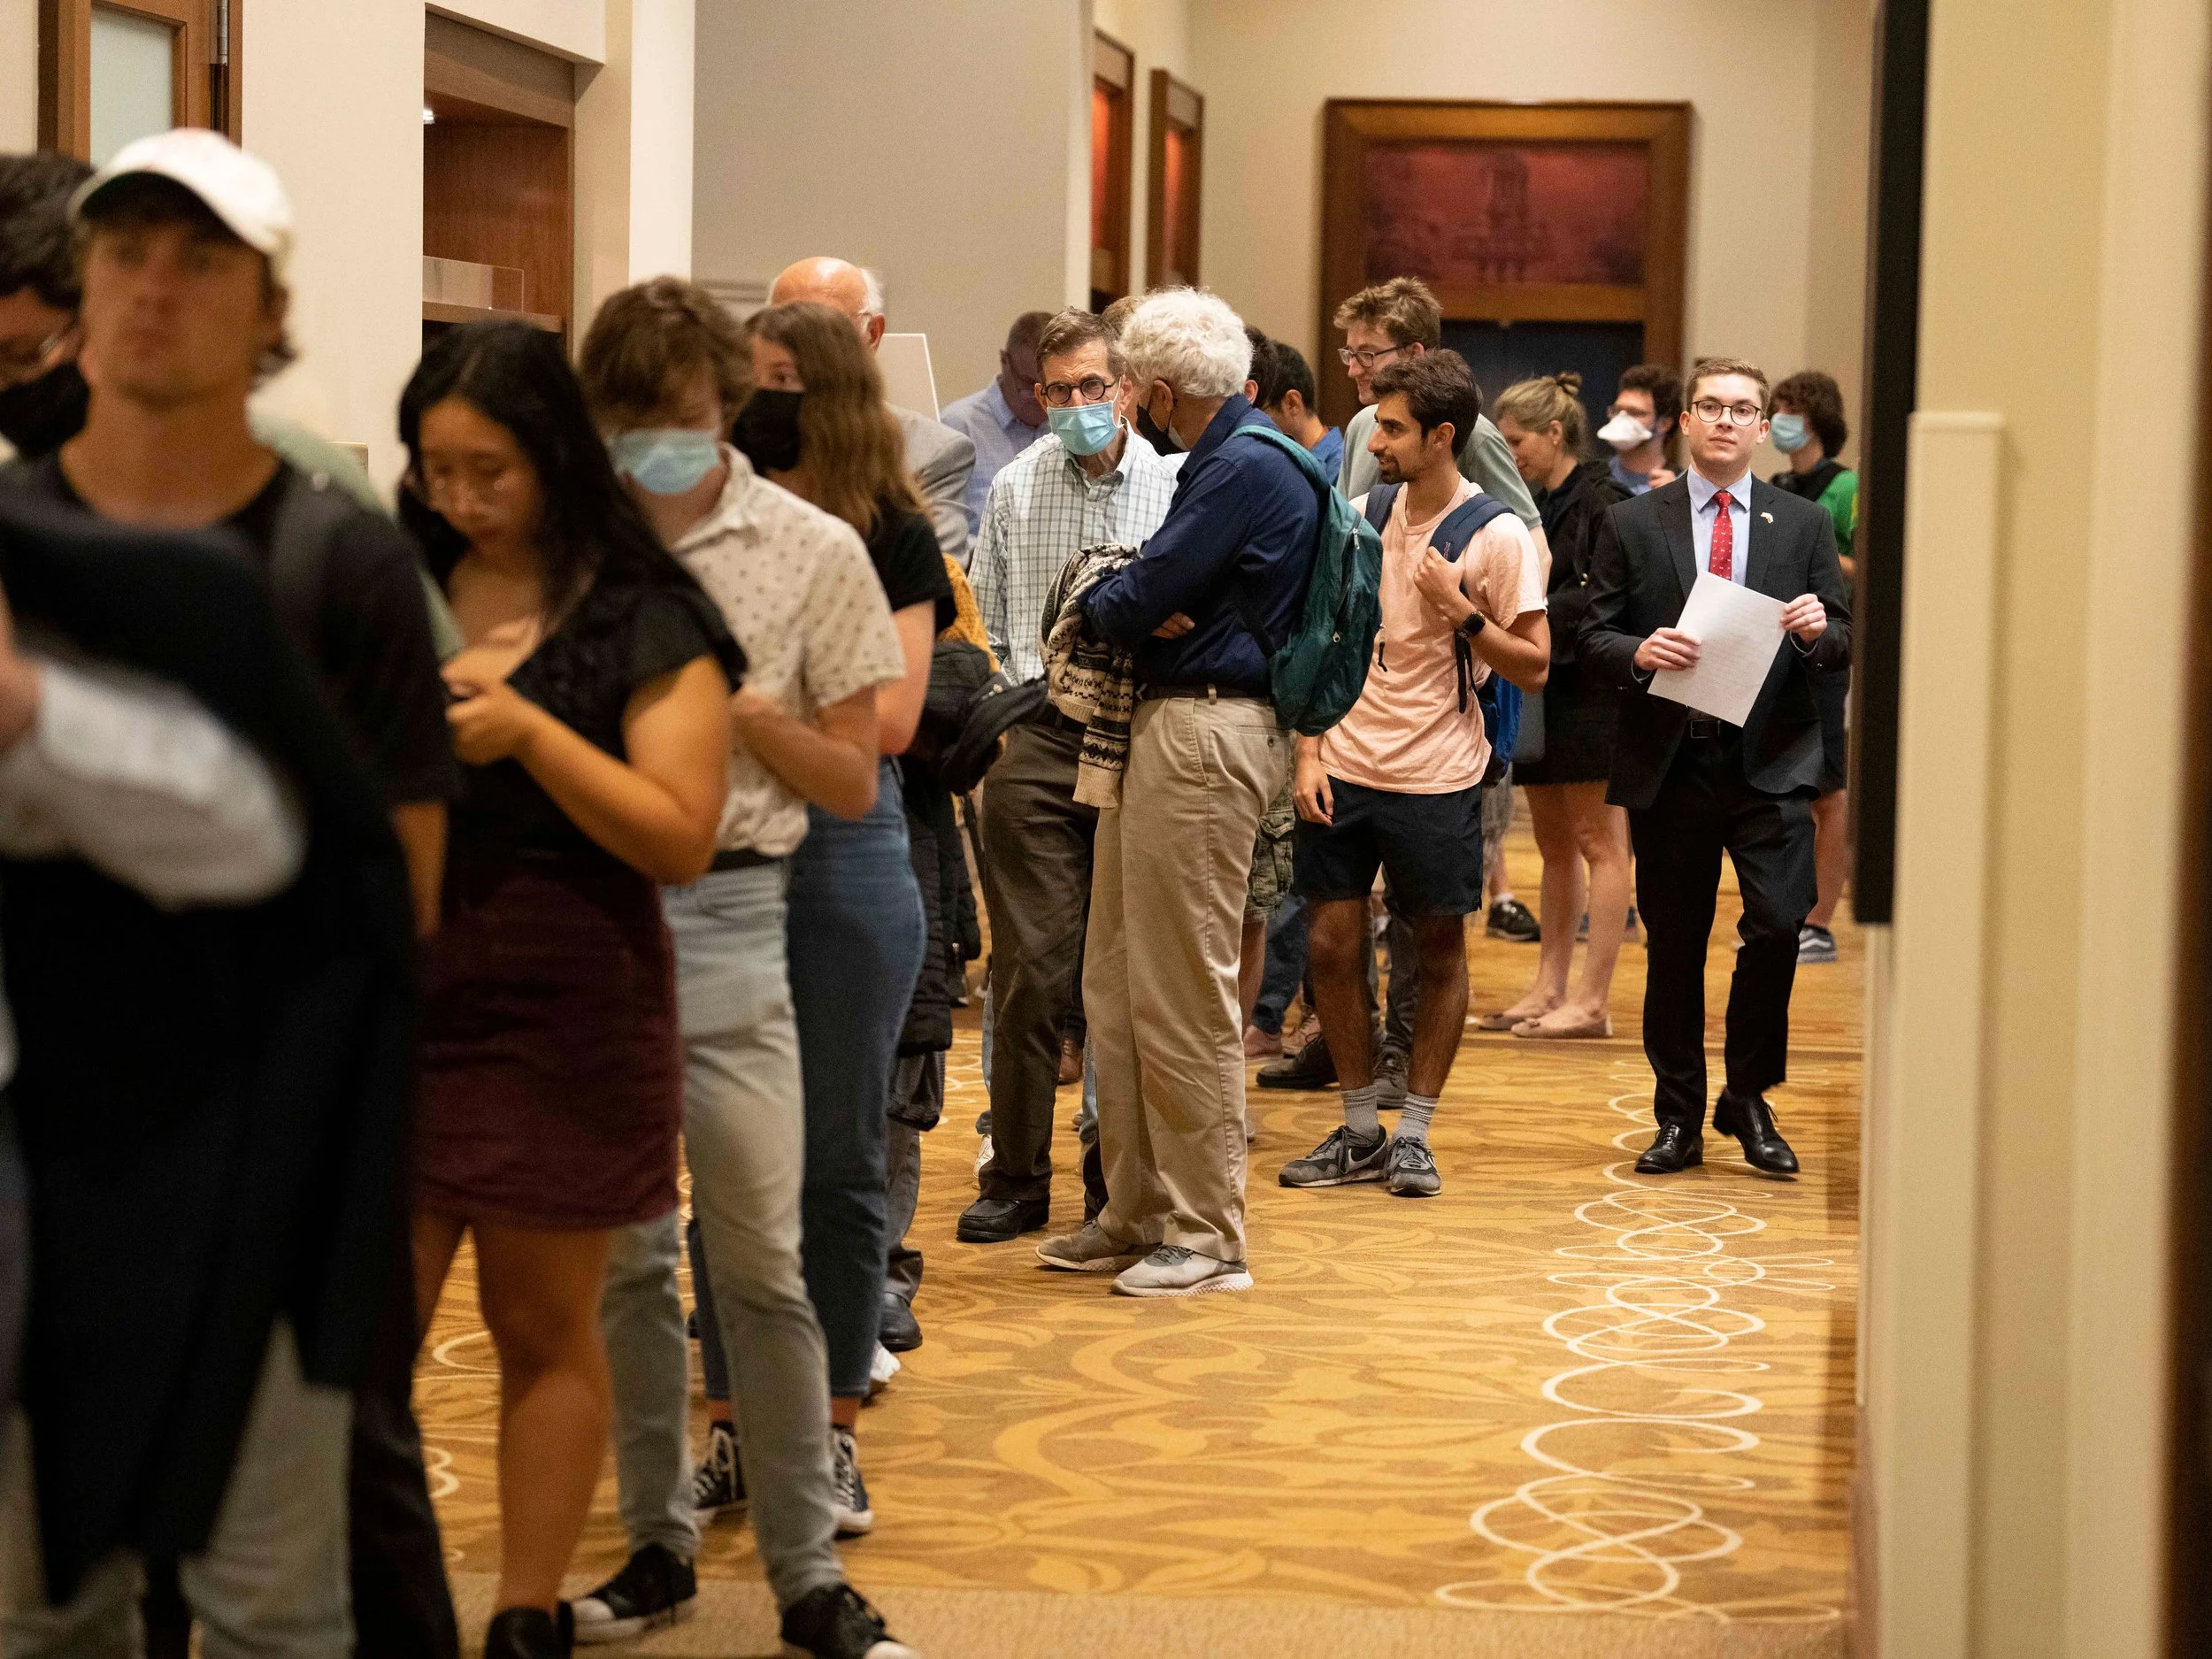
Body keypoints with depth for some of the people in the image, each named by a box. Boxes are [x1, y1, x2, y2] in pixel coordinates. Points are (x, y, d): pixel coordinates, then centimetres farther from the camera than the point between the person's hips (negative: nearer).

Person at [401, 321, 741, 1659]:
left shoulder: (645, 620, -4)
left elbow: (681, 839, -12)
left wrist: (526, 731, -19)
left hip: (565, 1007, -3)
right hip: (396, 987, 3)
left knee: (544, 1326, 7)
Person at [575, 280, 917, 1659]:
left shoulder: (812, 552, 2)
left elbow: (853, 781, 4)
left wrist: (740, 707, -11)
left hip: (721, 911, -2)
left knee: (760, 1259, -3)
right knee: (619, 1252, 9)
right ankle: (660, 1544, 21)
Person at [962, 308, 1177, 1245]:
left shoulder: (1173, 486, 1)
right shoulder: (1016, 487, 9)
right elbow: (987, 614, 15)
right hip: (1040, 742, 1)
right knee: (1030, 967, -1)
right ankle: (1016, 1179, 8)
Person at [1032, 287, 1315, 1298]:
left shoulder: (1246, 469, -15)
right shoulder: (1226, 459, 18)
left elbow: (1131, 602, -18)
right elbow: (1142, 597, 17)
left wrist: (1106, 599, 3)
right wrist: (1133, 605, -5)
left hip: (1206, 734, -10)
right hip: (1162, 728, 10)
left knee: (1183, 996, -5)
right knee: (1115, 985, 13)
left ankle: (1207, 1238, 2)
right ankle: (1138, 1214, 20)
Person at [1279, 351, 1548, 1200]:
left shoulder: (1497, 536, -8)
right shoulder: (1360, 517, 6)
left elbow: (1535, 667, -6)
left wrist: (1461, 612, -19)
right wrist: (1309, 754, 1)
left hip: (1436, 778, -4)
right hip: (1346, 769, 4)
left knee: (1439, 951, 5)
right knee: (1333, 947, 4)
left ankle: (1414, 1135, 17)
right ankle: (1359, 1134, 17)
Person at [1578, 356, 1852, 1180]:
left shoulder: (1804, 525, 10)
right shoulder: (1631, 524, 8)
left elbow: (1842, 648, 9)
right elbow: (1592, 639, 5)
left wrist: (1819, 632, -14)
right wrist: (1639, 653, -16)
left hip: (1771, 763, 0)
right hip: (1669, 763, 0)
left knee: (1777, 925, -13)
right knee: (1673, 947, 6)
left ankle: (1748, 1100, 6)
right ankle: (1679, 1119, 18)